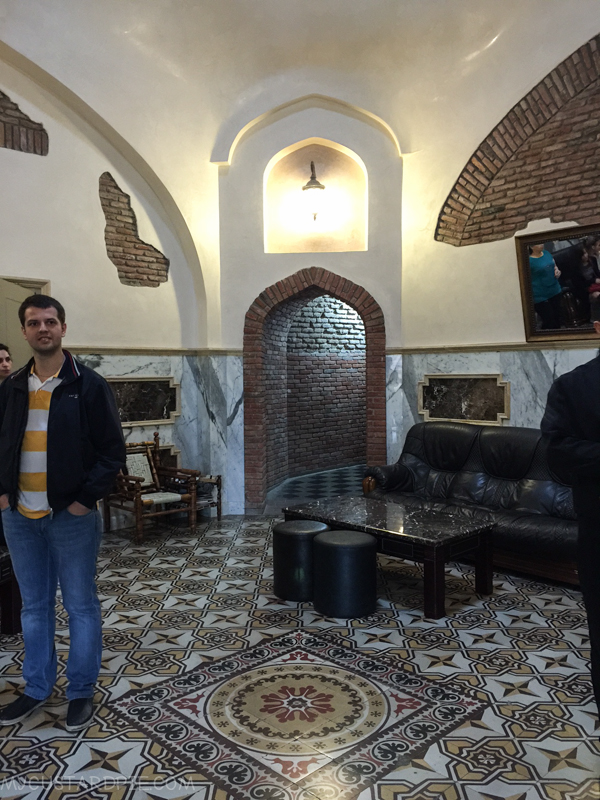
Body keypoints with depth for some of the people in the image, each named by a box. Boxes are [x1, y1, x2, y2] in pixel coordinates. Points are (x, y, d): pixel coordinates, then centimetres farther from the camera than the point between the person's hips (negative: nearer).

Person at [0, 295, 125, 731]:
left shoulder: (89, 385, -7)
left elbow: (113, 452, -8)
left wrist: (85, 499, -14)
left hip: (72, 516, -4)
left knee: (81, 606, 7)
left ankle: (82, 692, 23)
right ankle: (37, 688, 33)